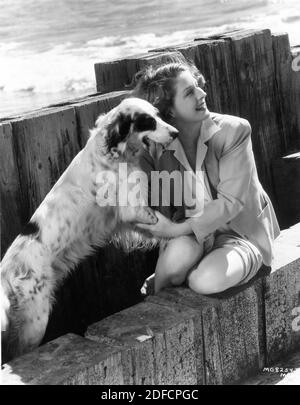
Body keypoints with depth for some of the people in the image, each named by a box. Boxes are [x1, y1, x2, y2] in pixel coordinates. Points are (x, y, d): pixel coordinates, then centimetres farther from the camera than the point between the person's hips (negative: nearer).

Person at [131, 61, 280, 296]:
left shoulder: (234, 131, -17)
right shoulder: (155, 146, -11)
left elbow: (231, 202, -20)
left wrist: (178, 229, -26)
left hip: (240, 234, -1)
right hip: (187, 234, 2)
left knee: (206, 281, -32)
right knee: (181, 252, -35)